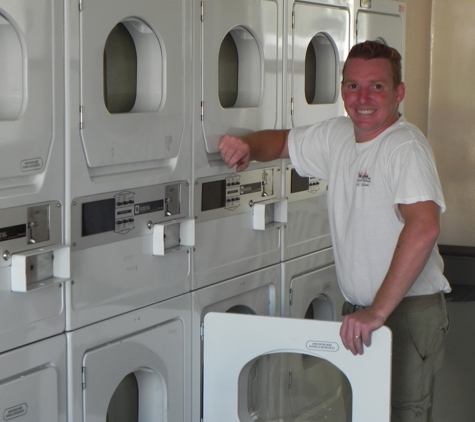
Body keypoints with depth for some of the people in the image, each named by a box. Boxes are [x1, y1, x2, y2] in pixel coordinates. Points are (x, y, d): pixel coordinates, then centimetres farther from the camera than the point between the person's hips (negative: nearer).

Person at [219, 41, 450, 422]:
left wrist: (379, 310, -36)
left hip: (411, 308, -7)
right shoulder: (338, 135, 7)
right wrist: (248, 146, -2)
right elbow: (283, 142, 23)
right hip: (358, 308, 8)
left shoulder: (406, 147, -19)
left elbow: (424, 228, -33)